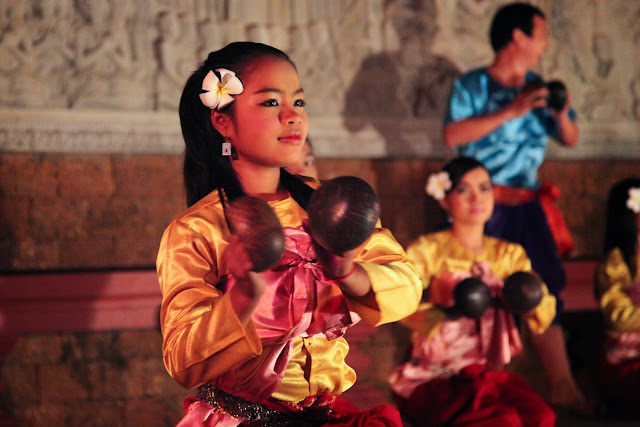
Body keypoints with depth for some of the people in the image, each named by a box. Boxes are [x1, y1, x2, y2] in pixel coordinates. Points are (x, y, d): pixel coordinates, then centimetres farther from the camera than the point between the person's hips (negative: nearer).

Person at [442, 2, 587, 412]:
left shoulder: (539, 88, 12)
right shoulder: (473, 85, -4)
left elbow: (571, 139, 17)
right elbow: (453, 135, -19)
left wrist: (561, 115, -6)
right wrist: (511, 111, -21)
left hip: (526, 202, 5)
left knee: (544, 289, -1)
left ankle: (563, 386, -1)